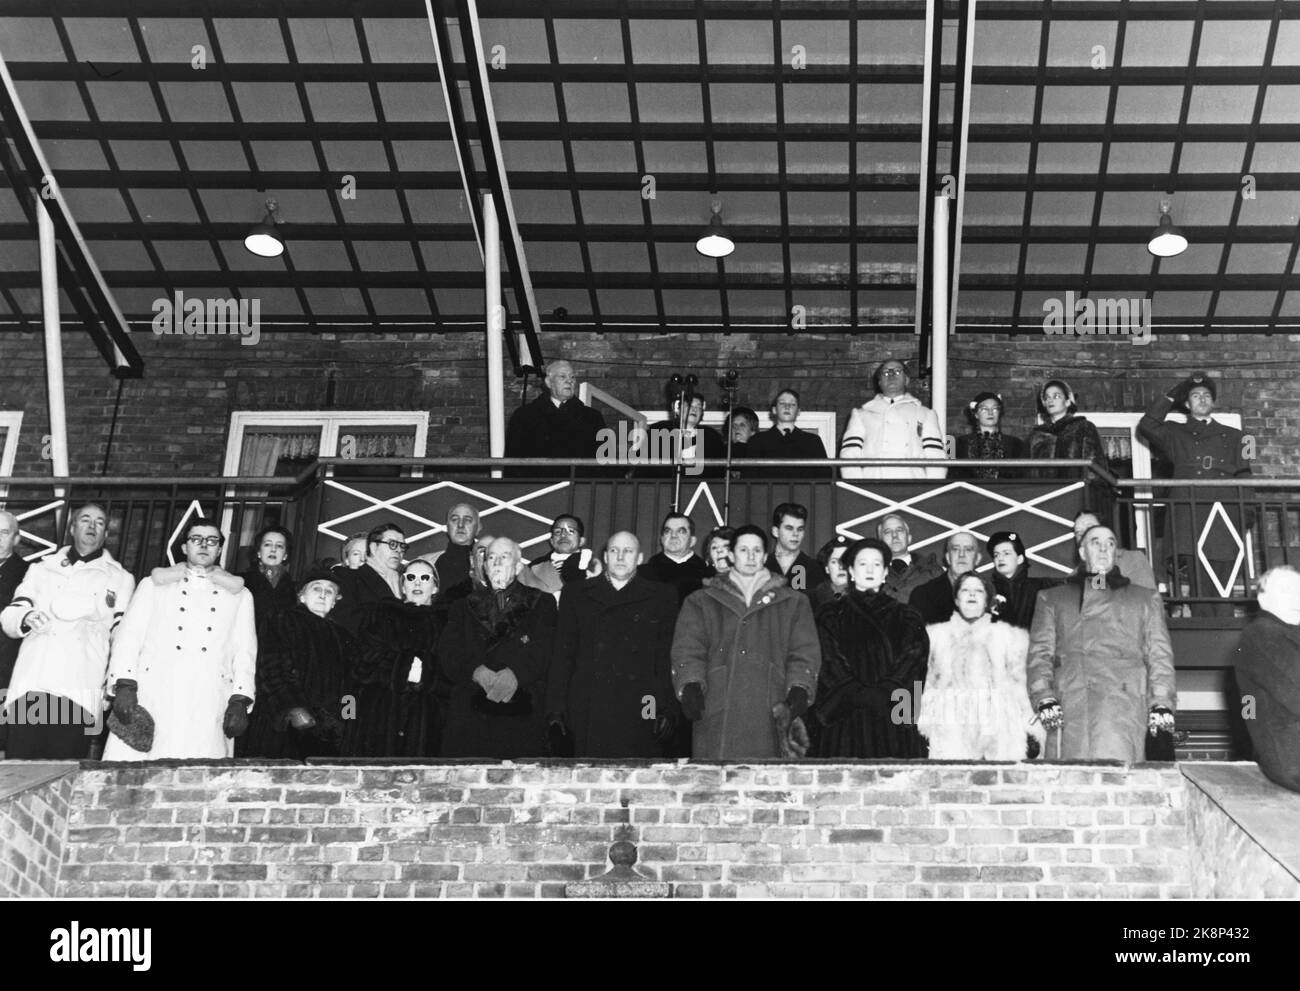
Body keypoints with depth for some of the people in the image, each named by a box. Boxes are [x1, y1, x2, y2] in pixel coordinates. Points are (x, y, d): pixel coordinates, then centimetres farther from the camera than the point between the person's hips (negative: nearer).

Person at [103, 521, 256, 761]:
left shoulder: (239, 595, 20)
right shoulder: (153, 584, 20)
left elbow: (245, 652, 14)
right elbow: (129, 636, 11)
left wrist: (239, 701, 0)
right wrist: (124, 685, -4)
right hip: (152, 700, 0)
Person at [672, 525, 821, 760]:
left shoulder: (793, 603, 20)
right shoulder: (701, 602, 19)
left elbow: (804, 654, 10)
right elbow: (687, 651, 8)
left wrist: (799, 690, -8)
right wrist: (691, 686, -11)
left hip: (771, 715, 0)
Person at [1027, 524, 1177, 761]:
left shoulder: (1145, 598, 28)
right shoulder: (1051, 599, 27)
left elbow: (1159, 655, 19)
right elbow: (1040, 652, 15)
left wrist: (1161, 704, 1)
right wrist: (1044, 698, -3)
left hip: (1124, 703, 0)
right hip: (1069, 705, 0)